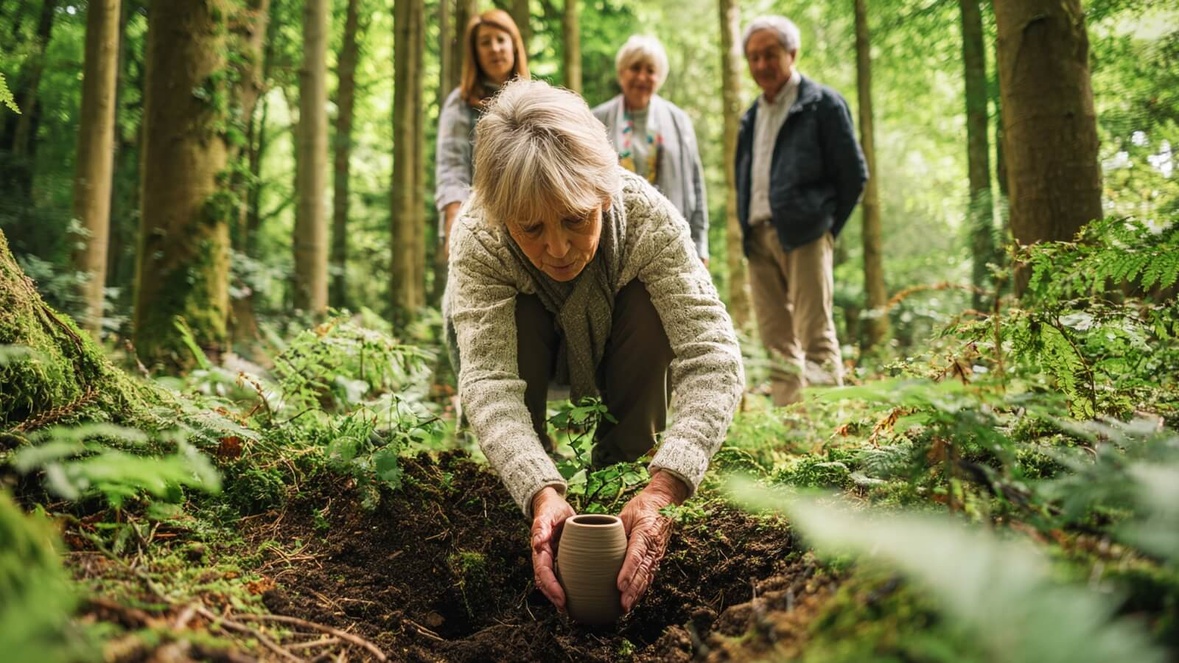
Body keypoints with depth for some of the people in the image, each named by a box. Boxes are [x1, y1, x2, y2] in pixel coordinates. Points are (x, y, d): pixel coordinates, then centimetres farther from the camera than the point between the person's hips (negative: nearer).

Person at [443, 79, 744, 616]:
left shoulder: (649, 218, -35)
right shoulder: (477, 238, -35)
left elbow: (712, 356, -44)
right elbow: (488, 378, -44)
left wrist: (663, 488, -58)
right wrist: (540, 493, -60)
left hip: (612, 352, 0)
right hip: (527, 345, 0)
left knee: (650, 306, -32)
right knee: (513, 320, -34)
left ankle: (624, 468, -12)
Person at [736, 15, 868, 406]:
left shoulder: (822, 104, 1)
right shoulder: (752, 117, 19)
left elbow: (854, 174, 0)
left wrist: (830, 227, -2)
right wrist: (747, 229, 12)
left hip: (804, 234, -6)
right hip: (759, 237, 6)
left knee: (814, 336, -9)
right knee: (775, 340, 7)